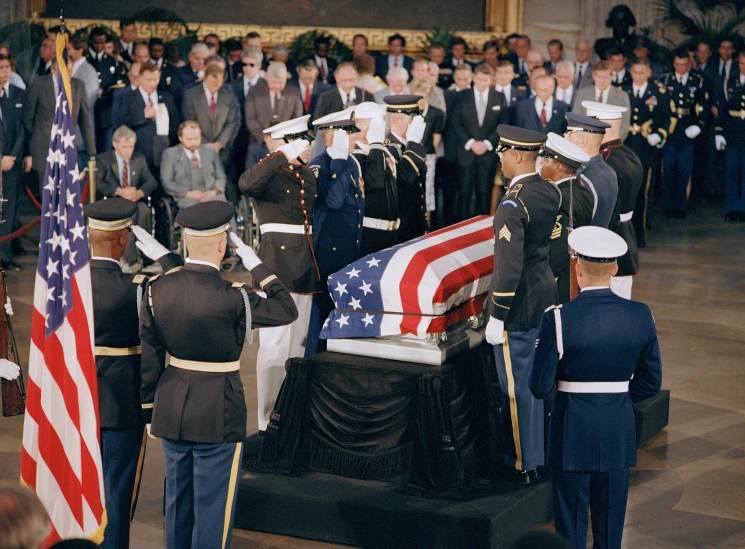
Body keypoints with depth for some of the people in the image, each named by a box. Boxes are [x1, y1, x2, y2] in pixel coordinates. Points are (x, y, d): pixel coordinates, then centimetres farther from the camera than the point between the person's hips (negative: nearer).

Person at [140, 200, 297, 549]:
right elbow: (287, 310, -6)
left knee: (178, 501, 19)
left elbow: (148, 359, 1)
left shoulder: (158, 290, -6)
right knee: (213, 507, 6)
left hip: (172, 410, 6)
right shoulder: (231, 299, -21)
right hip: (218, 416, -5)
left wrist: (149, 412, 12)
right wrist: (255, 265, -3)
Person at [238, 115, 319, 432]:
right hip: (278, 266, -8)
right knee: (275, 344, -7)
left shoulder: (308, 175, 14)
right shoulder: (269, 174, -10)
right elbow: (246, 184, -35)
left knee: (299, 343, 15)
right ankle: (268, 422, 0)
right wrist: (283, 157, -31)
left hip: (306, 268, 8)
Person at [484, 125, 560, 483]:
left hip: (519, 305, -8)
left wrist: (496, 318, -18)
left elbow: (509, 266, -24)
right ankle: (540, 450, 32)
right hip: (546, 295, 8)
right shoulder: (551, 193, 3)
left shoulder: (513, 204, -23)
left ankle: (524, 465, 14)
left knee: (517, 386, 4)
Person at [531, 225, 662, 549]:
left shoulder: (558, 320, -17)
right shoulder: (640, 316, -7)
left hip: (572, 435, -3)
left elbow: (540, 388, -13)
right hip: (620, 435, 3)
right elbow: (651, 383, 1)